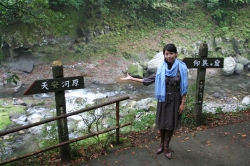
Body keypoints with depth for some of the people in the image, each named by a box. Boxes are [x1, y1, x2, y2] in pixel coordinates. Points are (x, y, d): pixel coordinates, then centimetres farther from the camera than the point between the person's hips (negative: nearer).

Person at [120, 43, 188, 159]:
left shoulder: (181, 67, -11)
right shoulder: (161, 68, -5)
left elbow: (184, 87, -8)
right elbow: (150, 79, 0)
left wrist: (183, 102, -9)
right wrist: (132, 78, -2)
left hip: (175, 99, -2)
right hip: (163, 99, 2)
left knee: (171, 123, 10)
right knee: (161, 122, 12)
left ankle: (166, 146, 28)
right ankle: (162, 143, 34)